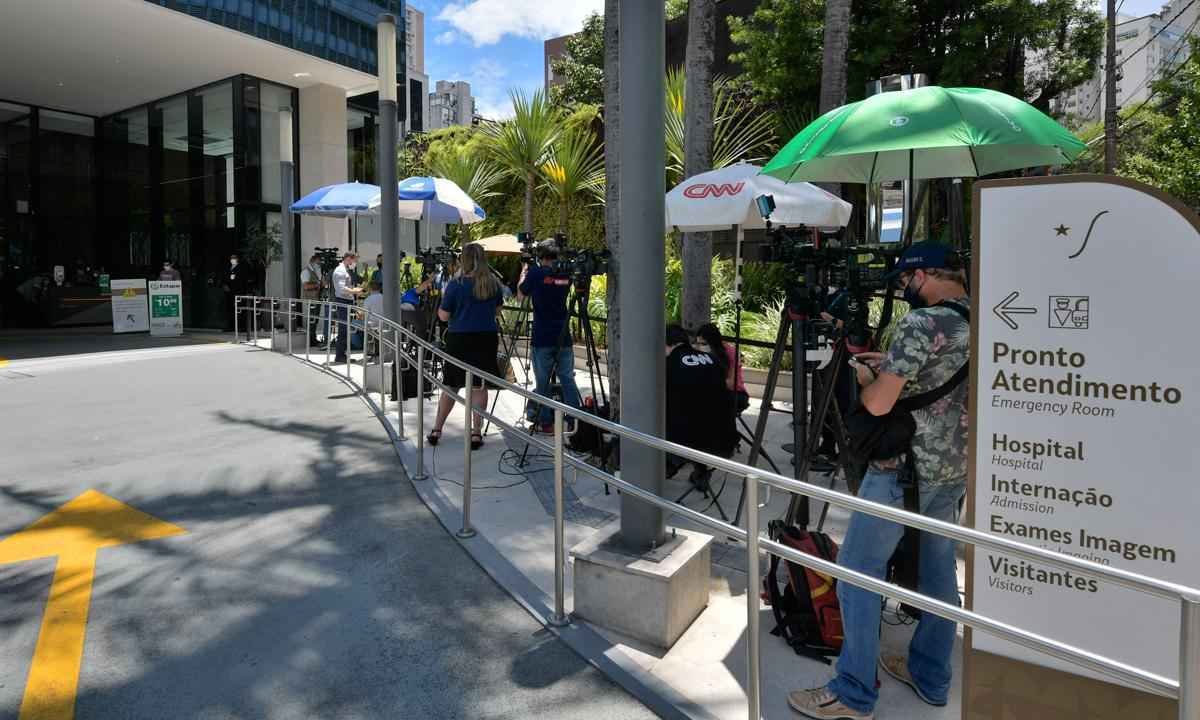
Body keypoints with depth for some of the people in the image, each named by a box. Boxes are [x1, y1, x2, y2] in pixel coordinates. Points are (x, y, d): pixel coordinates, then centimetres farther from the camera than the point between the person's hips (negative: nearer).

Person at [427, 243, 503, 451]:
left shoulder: (455, 284, -9)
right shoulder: (493, 283, 1)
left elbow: (443, 316, -5)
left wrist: (443, 297, 10)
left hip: (459, 339, -2)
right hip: (486, 339, 2)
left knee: (450, 386, 12)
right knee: (479, 387, 7)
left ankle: (436, 430, 21)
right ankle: (476, 433, 9)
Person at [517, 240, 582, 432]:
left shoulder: (535, 273, -6)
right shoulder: (566, 273, 5)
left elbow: (520, 296, 8)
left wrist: (524, 272, 21)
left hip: (542, 339, -4)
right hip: (564, 337, 4)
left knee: (542, 383, 4)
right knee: (568, 380, 8)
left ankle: (546, 422, 8)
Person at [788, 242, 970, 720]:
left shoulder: (922, 322, -19)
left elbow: (878, 403, -20)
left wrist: (864, 376, 0)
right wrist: (889, 367, 17)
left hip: (904, 469, -9)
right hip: (957, 468, 9)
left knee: (858, 571, 0)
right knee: (938, 566, 18)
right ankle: (931, 678, 33)